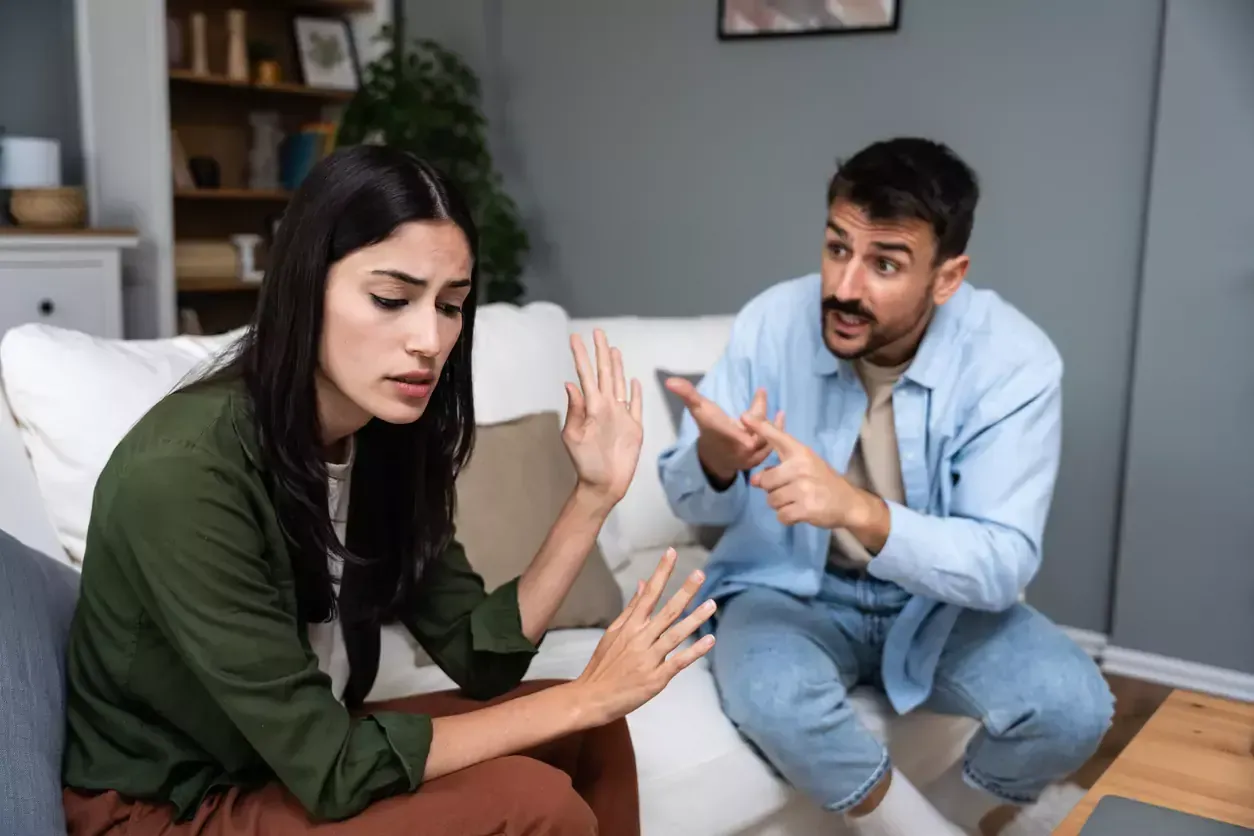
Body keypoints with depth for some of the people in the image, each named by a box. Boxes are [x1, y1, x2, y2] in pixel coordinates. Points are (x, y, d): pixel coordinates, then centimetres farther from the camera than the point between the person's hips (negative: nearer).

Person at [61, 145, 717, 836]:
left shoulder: (388, 438, -6)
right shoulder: (182, 473, -30)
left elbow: (482, 658, -5)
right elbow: (332, 772, -28)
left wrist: (595, 494, -13)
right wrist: (583, 696, -24)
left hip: (302, 757, 7)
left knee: (589, 737, 1)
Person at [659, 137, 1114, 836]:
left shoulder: (1013, 360, -20)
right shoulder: (772, 321, -15)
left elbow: (1002, 565, -26)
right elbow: (693, 502, -8)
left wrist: (859, 510, -44)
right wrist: (715, 458, -34)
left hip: (942, 598, 1)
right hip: (789, 589, 0)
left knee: (1072, 707, -23)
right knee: (771, 695, -32)